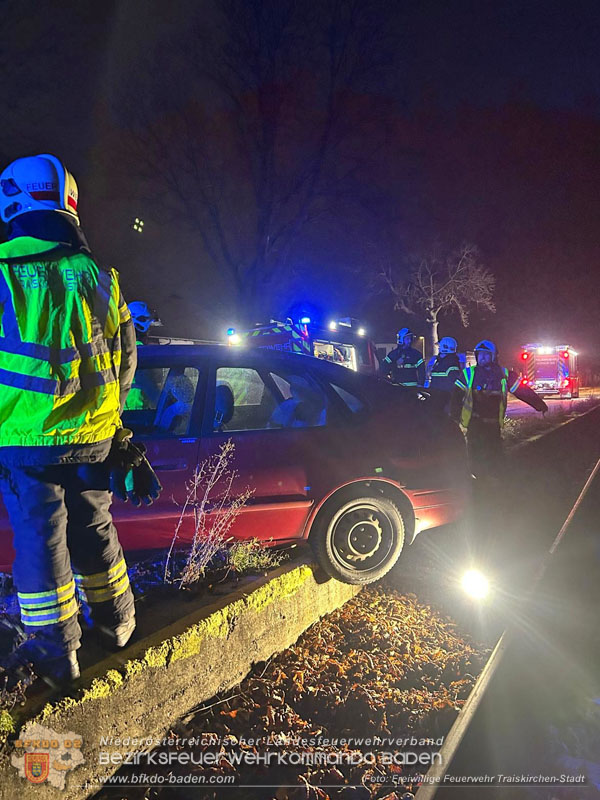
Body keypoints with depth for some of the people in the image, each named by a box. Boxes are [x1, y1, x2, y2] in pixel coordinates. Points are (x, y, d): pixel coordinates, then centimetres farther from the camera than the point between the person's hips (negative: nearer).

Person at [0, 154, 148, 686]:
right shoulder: (101, 279, 0)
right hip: (94, 436, 4)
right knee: (95, 529, 20)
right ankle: (117, 622, 36)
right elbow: (125, 362, 7)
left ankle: (57, 655, 20)